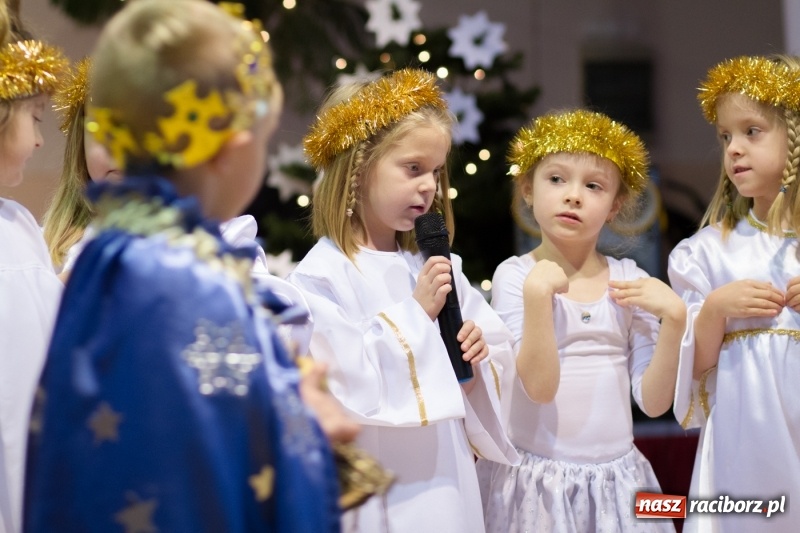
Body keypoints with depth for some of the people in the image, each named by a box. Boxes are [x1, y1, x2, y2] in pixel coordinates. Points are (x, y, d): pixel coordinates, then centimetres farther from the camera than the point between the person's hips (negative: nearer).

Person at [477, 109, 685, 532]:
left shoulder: (630, 280, 2)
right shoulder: (514, 275, -6)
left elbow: (654, 402, -1)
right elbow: (539, 386, -17)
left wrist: (674, 318, -12)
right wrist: (537, 294, -24)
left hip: (616, 478, 3)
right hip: (536, 478, -3)